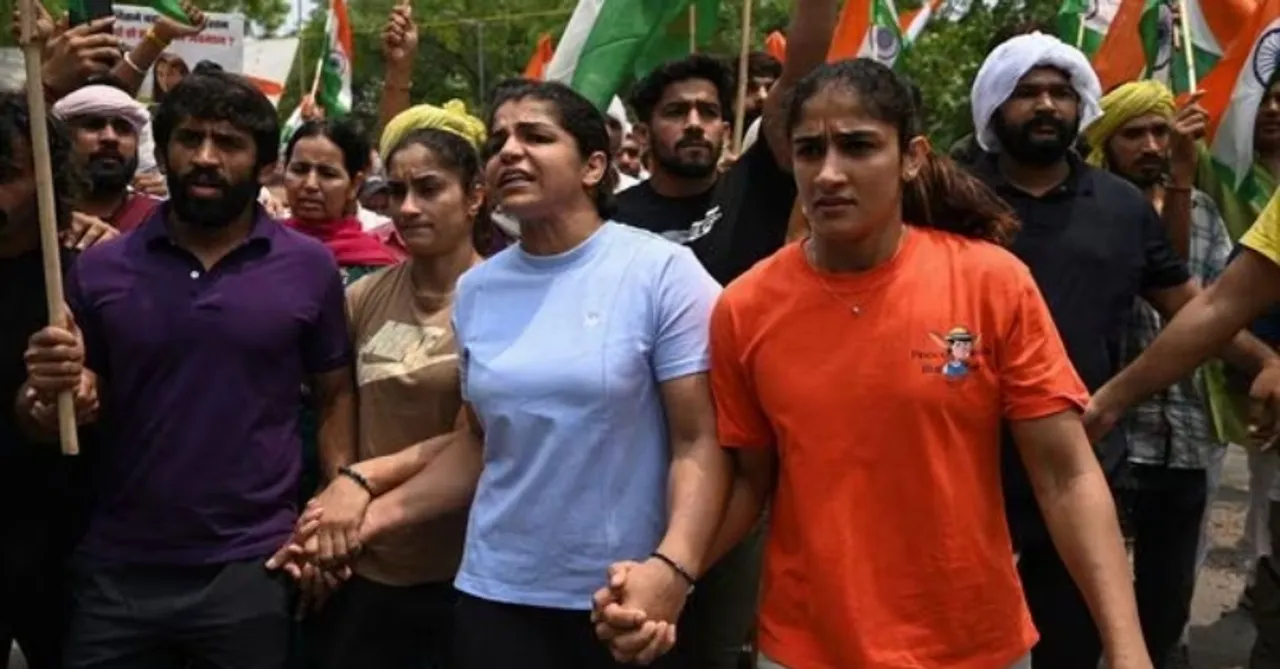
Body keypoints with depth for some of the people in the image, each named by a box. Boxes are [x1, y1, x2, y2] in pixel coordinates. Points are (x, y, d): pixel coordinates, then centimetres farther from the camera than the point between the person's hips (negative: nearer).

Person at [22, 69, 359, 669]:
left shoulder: (309, 266, -1)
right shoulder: (100, 269, 2)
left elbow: (335, 394, 7)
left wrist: (343, 486, -8)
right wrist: (53, 391, -13)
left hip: (251, 568, -1)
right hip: (118, 568, 1)